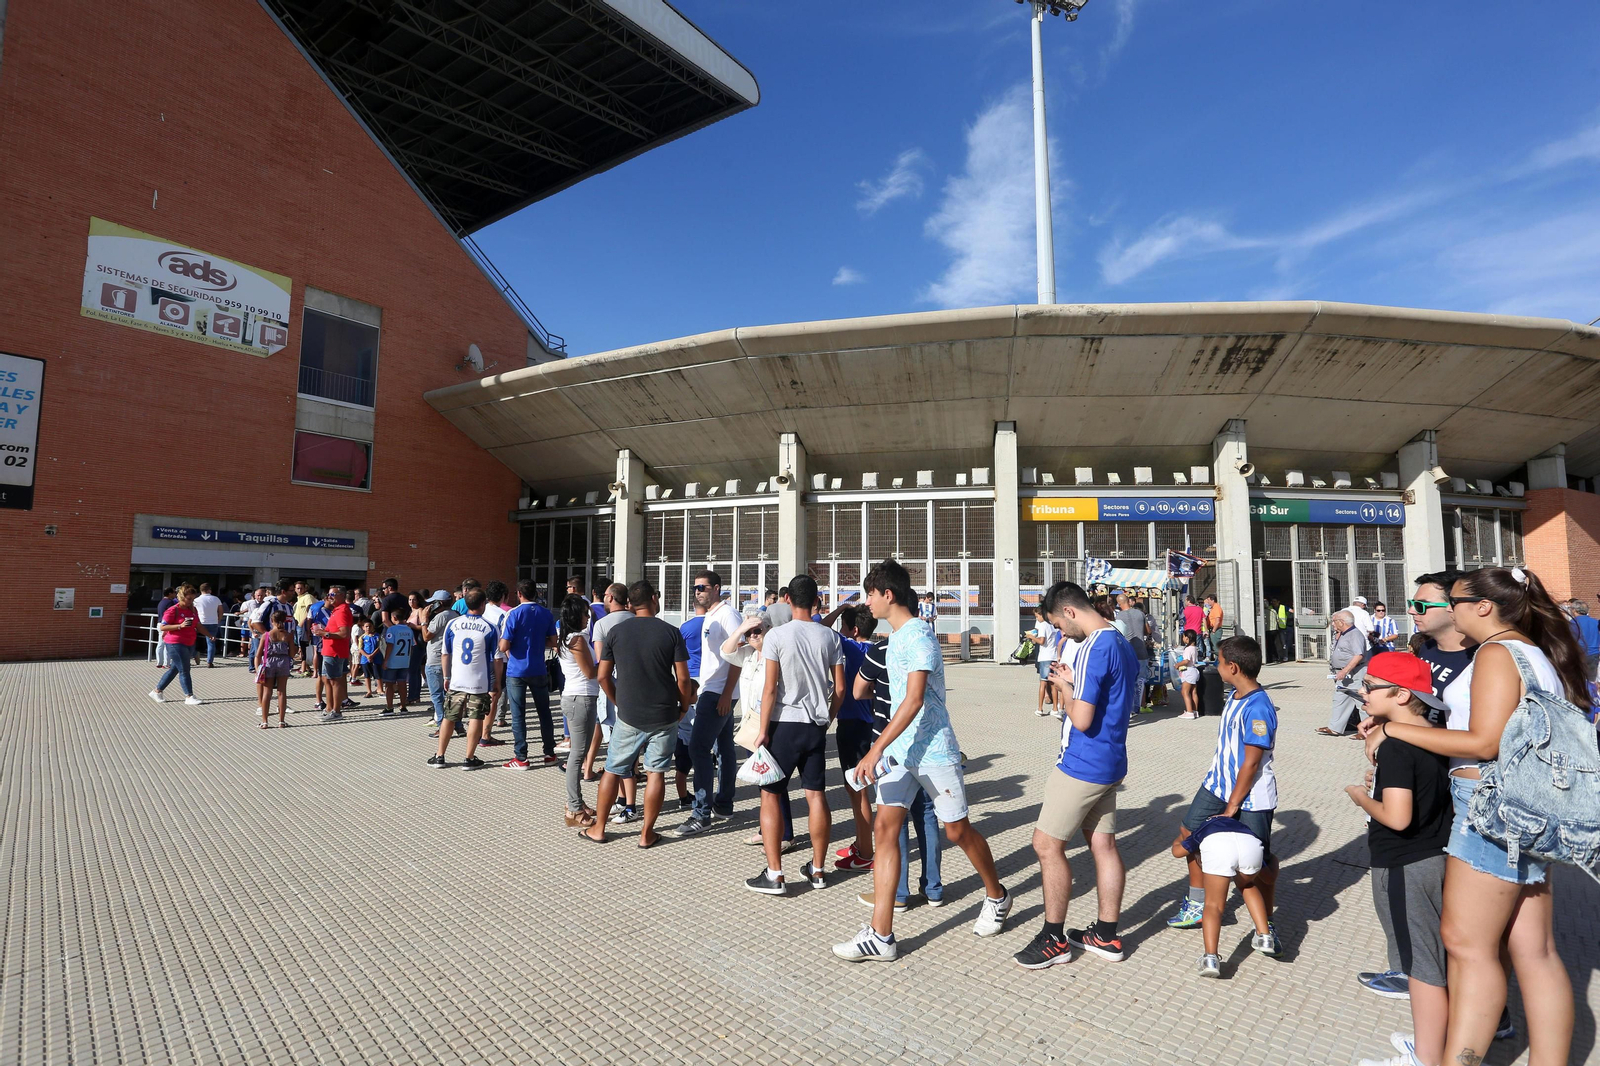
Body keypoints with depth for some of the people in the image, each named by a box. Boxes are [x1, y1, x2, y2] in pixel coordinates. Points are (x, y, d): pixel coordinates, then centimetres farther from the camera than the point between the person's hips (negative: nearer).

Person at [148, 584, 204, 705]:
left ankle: (156, 691, 29)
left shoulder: (193, 610, 9)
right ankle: (189, 696, -3)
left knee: (174, 669, 15)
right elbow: (162, 627, -15)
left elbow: (198, 625, 16)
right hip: (175, 644, -8)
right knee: (184, 670, -6)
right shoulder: (173, 610, -13)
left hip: (189, 644, 8)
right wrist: (180, 626, -25)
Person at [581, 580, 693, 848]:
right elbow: (683, 678, -8)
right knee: (656, 772, 8)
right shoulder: (671, 632, -6)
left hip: (629, 716, 1)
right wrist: (684, 706, 8)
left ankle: (598, 829, 24)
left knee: (613, 770, 14)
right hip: (664, 716, -1)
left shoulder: (616, 632, -1)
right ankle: (647, 833, 14)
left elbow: (603, 677, 3)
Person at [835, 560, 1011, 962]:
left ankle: (997, 896, 35)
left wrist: (876, 749, -27)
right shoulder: (895, 637, 11)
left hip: (934, 751, -8)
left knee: (957, 830, 8)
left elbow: (914, 700, -24)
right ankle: (880, 936, 2)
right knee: (884, 828, -2)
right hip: (900, 751, 8)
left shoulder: (919, 634, -17)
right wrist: (884, 748, 23)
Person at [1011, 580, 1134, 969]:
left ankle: (1055, 939, 11)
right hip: (1110, 762, 10)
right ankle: (1107, 935, 26)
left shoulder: (1093, 649, -22)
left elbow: (1081, 718, -26)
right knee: (1103, 843, 15)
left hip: (1082, 765, -10)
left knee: (1047, 845, 0)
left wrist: (1063, 687, -8)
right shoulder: (1122, 644, 10)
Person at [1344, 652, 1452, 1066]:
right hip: (1436, 857, 9)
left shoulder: (1395, 746, -24)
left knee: (1422, 966, 4)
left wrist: (1362, 798, -12)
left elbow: (1397, 817, -28)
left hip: (1404, 868, -9)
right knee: (1435, 960, 22)